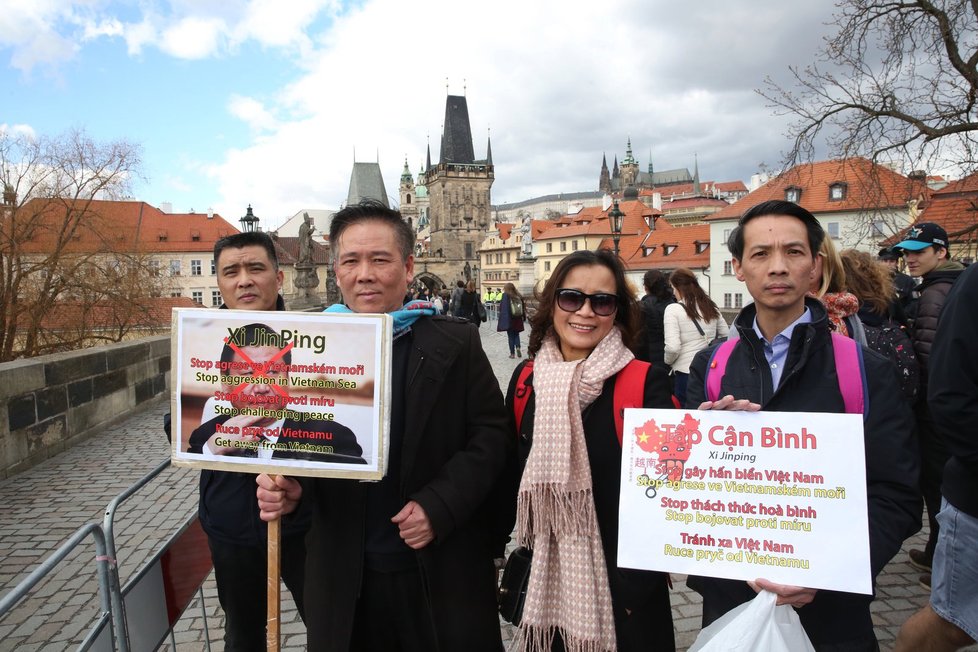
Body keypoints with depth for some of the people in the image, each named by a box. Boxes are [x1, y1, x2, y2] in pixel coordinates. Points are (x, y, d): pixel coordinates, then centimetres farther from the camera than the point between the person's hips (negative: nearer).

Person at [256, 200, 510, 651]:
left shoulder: (456, 344, -5)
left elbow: (491, 435, -6)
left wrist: (440, 504, -18)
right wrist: (288, 487, -15)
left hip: (444, 569, -1)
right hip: (343, 575, 2)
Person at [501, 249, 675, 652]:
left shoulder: (646, 383, -12)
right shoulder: (526, 378, -1)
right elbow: (510, 476, 7)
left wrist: (638, 583, -17)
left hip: (618, 588, -3)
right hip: (543, 584, 3)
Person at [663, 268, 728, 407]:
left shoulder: (673, 309, -9)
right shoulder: (711, 307, 8)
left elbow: (673, 347, -17)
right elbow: (727, 337, 13)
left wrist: (667, 361, 1)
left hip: (685, 373, -5)